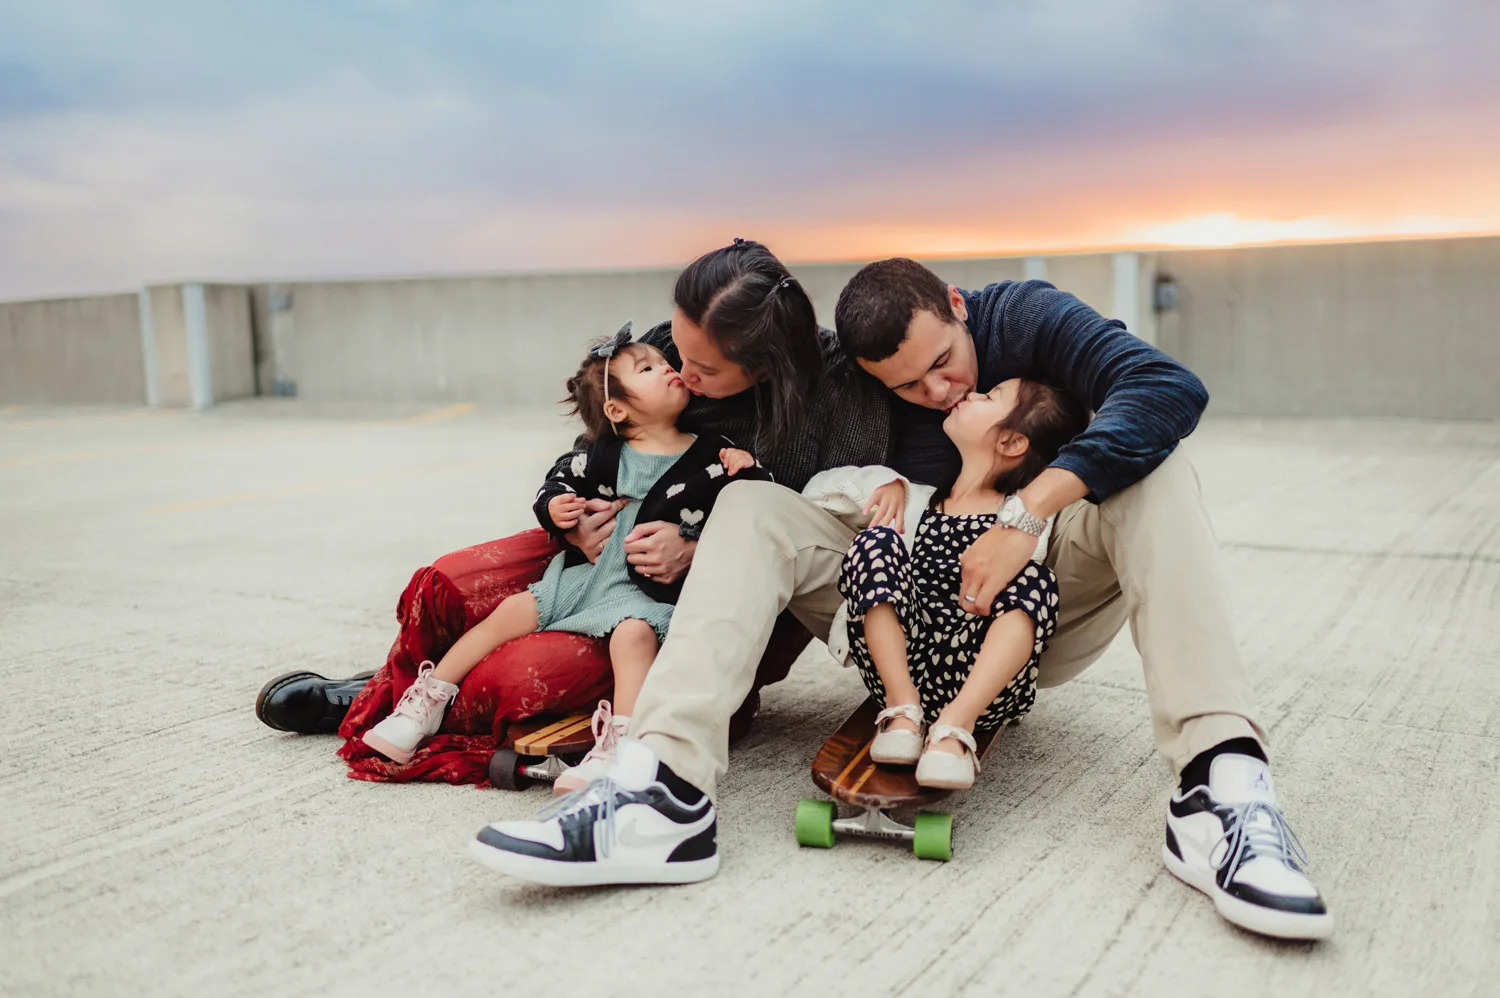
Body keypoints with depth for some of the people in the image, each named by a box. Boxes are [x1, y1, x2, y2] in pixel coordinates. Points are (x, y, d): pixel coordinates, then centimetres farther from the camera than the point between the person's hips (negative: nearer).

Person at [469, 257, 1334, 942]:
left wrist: (1024, 515, -34)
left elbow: (1171, 388, -26)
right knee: (750, 506, -16)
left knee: (1153, 475, -26)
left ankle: (1221, 784, -43)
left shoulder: (1024, 316, -11)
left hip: (1041, 618, -1)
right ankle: (667, 792, -37)